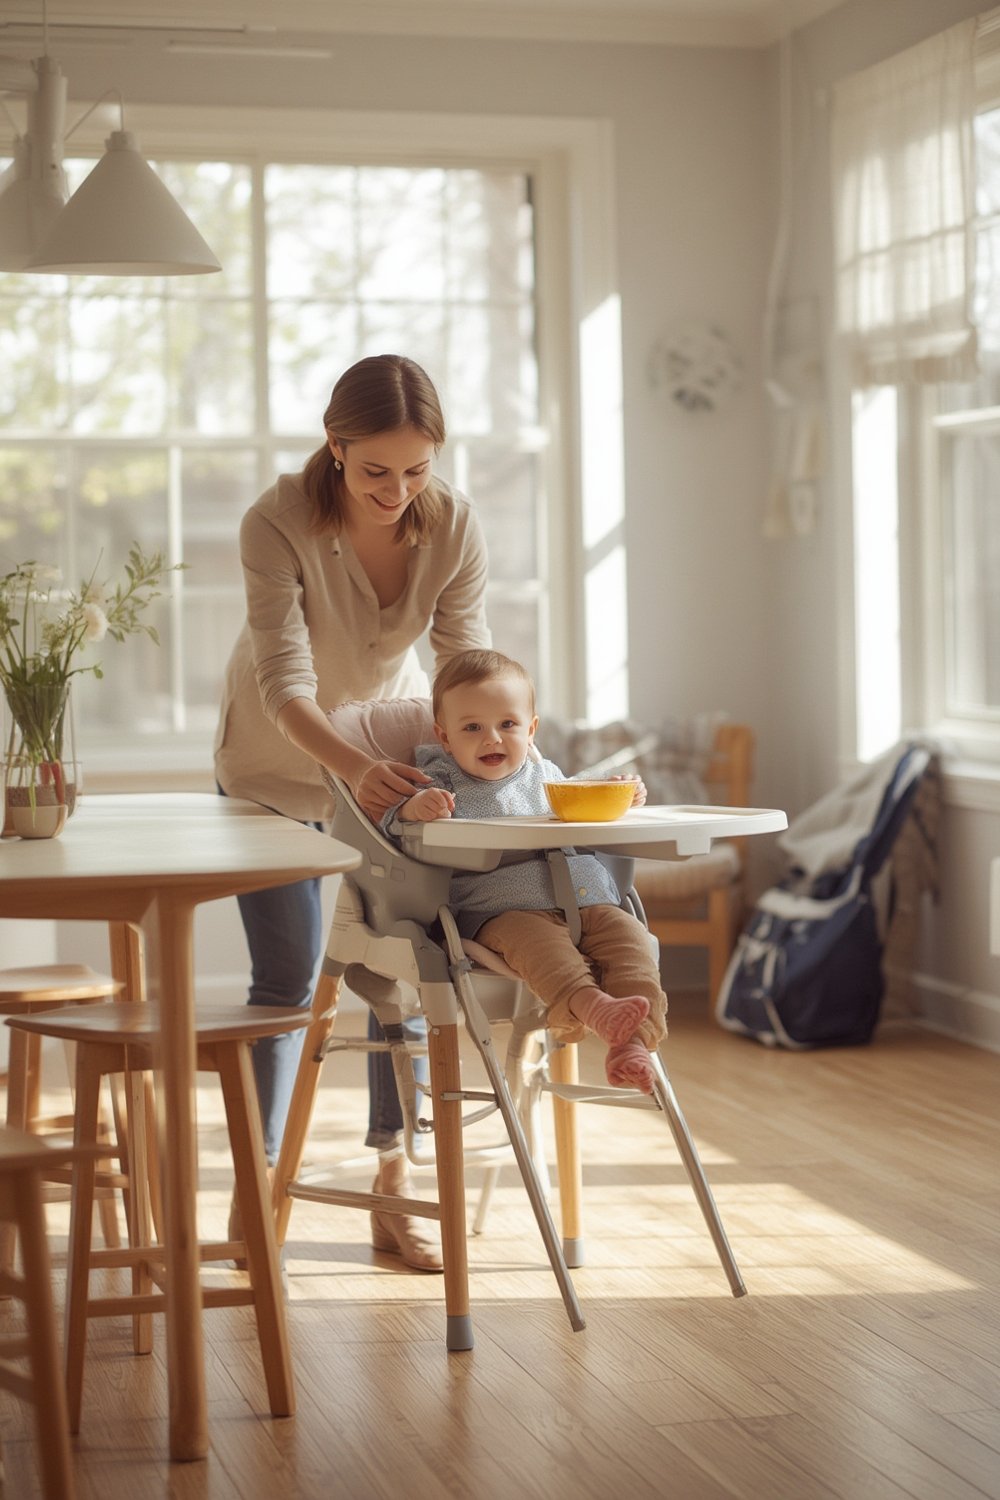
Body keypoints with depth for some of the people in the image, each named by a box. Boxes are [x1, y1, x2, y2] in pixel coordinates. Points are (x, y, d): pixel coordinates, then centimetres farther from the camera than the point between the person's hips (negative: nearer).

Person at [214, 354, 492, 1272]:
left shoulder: (454, 526, -22)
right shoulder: (277, 524, -32)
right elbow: (285, 686, -37)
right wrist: (352, 769, -55)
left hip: (393, 746, 3)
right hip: (277, 758, -3)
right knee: (287, 974, -4)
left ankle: (395, 1190, 9)